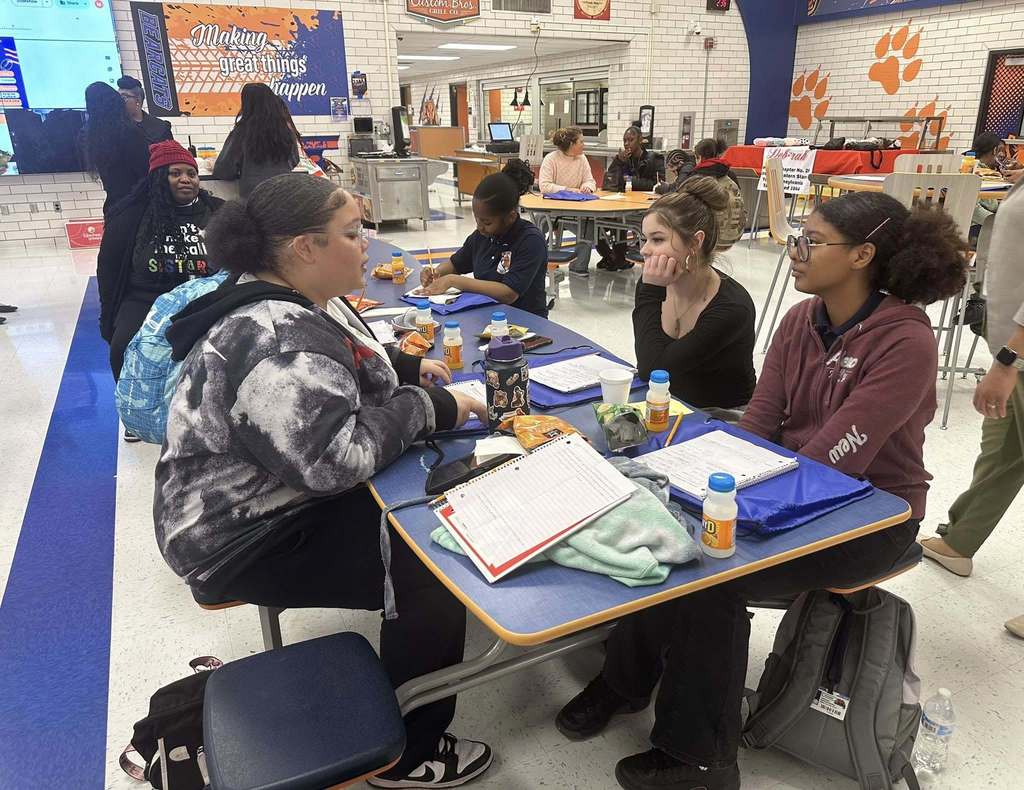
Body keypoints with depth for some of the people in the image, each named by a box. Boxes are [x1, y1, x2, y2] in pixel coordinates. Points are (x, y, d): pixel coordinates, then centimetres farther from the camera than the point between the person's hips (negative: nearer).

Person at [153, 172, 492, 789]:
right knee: (437, 571, -13)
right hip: (249, 537, -10)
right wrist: (426, 408, -21)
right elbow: (338, 461, -34)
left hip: (286, 492, 10)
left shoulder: (288, 304, 3)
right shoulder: (276, 343, -30)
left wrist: (404, 367, 3)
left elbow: (334, 377, 19)